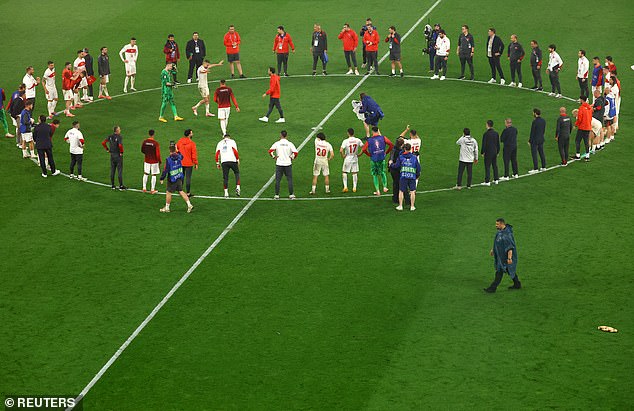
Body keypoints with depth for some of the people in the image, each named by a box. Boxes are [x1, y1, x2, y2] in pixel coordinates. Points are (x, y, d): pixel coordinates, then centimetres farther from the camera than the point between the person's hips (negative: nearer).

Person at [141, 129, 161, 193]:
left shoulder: (144, 142, -3)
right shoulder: (156, 143, -17)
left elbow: (142, 150, 10)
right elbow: (158, 153, -16)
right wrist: (159, 161, -3)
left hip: (147, 160, 4)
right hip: (154, 161, -4)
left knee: (146, 174, 15)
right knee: (154, 175, 4)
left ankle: (144, 188, 17)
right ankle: (152, 190, 7)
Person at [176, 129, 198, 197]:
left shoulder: (179, 142, 0)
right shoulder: (192, 143, -15)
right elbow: (194, 154, -13)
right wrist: (196, 163, -4)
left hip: (180, 163, 5)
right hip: (189, 163, -5)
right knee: (188, 178, 1)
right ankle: (188, 193, 4)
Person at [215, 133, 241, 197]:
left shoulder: (220, 143, 17)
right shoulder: (232, 141, 7)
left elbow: (217, 154, 11)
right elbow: (235, 151, -4)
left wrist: (217, 163, 16)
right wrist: (238, 160, 3)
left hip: (224, 162, 2)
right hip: (232, 160, -2)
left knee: (225, 177, 7)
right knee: (237, 173, 18)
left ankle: (226, 193, 3)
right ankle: (238, 187, 2)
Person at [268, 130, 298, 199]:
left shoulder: (277, 143, -4)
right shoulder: (290, 144, -4)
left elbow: (270, 151, -14)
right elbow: (295, 152, -13)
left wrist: (274, 157, 0)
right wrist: (292, 158, 3)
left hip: (279, 164, 0)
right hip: (288, 164, 0)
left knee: (277, 180, 7)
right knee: (289, 180, 8)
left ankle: (277, 195, 9)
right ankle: (291, 195, 7)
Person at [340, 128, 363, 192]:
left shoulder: (345, 141, -17)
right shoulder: (358, 140, -7)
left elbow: (341, 150, -24)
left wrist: (343, 155, -6)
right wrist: (359, 154, 6)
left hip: (347, 159, -3)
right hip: (355, 158, 3)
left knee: (344, 172, 13)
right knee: (355, 173, 12)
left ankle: (345, 187, 6)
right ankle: (354, 187, 13)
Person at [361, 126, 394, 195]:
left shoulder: (369, 140, -5)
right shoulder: (383, 138, -4)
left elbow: (364, 149, -8)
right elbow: (391, 144, -8)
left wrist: (369, 155, 7)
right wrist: (386, 152, 6)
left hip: (373, 159, -1)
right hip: (382, 158, 1)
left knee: (374, 175, 11)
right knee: (382, 173, 21)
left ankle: (377, 190, 7)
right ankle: (385, 187, 8)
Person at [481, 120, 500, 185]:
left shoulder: (486, 134, -15)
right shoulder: (496, 133, 4)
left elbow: (484, 144, -12)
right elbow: (498, 144, 11)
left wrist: (483, 152, -2)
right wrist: (497, 152, 21)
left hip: (488, 153, -6)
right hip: (495, 152, 6)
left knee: (487, 167, -2)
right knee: (495, 166, 16)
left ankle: (487, 181, -2)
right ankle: (496, 179, 21)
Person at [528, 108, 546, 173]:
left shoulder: (535, 122, -20)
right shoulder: (543, 121, 3)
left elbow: (532, 132, -16)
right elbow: (544, 130, 10)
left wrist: (529, 141, -8)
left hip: (535, 140, -8)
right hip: (541, 139, 8)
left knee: (534, 154, -1)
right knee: (541, 153, 16)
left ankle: (535, 169, -1)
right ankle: (543, 167, 22)